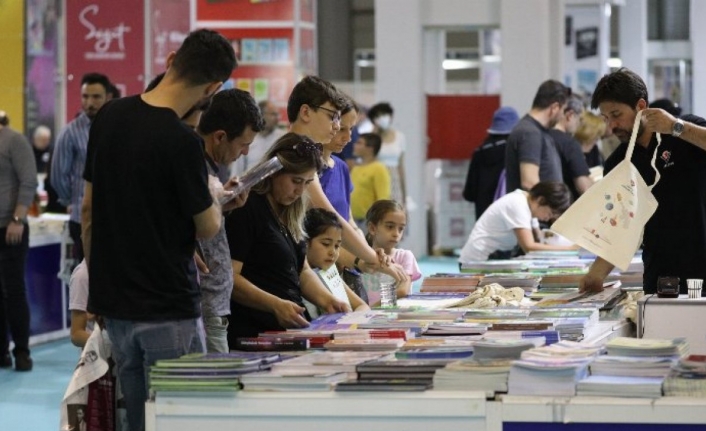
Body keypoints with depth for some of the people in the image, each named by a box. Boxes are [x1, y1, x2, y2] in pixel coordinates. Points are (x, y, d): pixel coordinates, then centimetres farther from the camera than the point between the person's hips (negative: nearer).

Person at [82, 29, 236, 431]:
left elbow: (89, 209, 10)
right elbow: (208, 227, -9)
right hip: (168, 307, -7)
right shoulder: (182, 142, -20)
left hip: (112, 299, 7)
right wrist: (214, 196, 12)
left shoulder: (109, 117, 2)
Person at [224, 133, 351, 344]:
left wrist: (326, 300, 4)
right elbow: (230, 278, -15)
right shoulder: (246, 208, -9)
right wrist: (275, 305, -26)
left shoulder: (289, 213, 17)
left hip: (293, 329, 8)